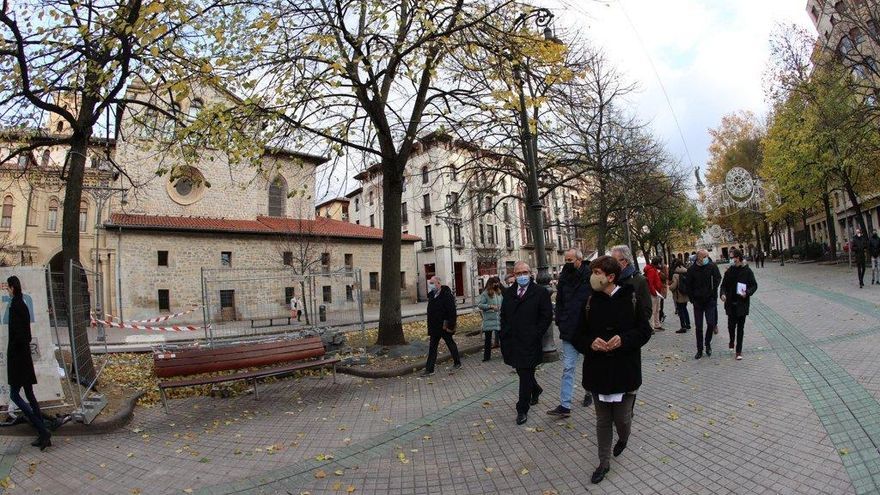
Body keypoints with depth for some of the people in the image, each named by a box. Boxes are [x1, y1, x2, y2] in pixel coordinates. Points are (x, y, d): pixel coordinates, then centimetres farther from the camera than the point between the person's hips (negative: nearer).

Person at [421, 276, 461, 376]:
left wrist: (450, 325, -23)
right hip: (434, 327, 8)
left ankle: (457, 363, 29)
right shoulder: (432, 294, 7)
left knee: (451, 344, 10)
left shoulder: (447, 294, -18)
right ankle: (429, 369, 13)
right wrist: (430, 325, 13)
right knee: (432, 347, 8)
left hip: (444, 326, -7)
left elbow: (452, 311, -21)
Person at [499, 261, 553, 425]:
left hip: (530, 342, -5)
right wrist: (505, 335, 6)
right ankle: (536, 390, 47)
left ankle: (522, 410, 13)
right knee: (523, 372, 18)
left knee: (525, 375, 0)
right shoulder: (508, 293, 8)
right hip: (512, 342, 5)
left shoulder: (541, 292, -6)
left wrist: (535, 335, -10)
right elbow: (503, 315, 14)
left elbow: (547, 316, -6)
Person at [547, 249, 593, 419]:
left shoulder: (590, 277, -12)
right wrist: (560, 322, 2)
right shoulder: (564, 279, 3)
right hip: (569, 331, 3)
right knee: (568, 368, 2)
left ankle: (590, 391, 42)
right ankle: (565, 406, 4)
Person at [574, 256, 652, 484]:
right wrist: (591, 343, -16)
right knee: (602, 420, 12)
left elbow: (645, 331, -2)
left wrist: (623, 339, -19)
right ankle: (604, 462, 30)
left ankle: (623, 438, 46)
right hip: (598, 369, 2)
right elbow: (580, 335, 5)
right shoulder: (590, 302, -2)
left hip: (625, 370, -2)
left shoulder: (631, 298, -8)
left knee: (622, 418, 10)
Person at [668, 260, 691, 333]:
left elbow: (673, 286, -19)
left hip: (679, 296, -7)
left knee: (680, 311, 1)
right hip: (686, 295, 7)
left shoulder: (675, 275, -20)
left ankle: (683, 327, 3)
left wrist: (669, 286, 2)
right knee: (684, 309, 22)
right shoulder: (687, 273, -1)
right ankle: (688, 324, 31)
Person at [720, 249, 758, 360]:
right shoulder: (729, 271, 2)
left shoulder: (747, 271, -5)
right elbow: (724, 285, 8)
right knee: (731, 325, 6)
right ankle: (732, 342, 36)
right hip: (731, 303, 2)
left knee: (740, 327, 4)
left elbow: (754, 285, -1)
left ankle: (739, 351, 11)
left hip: (742, 303, -2)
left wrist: (747, 293, -19)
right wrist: (723, 294, -11)